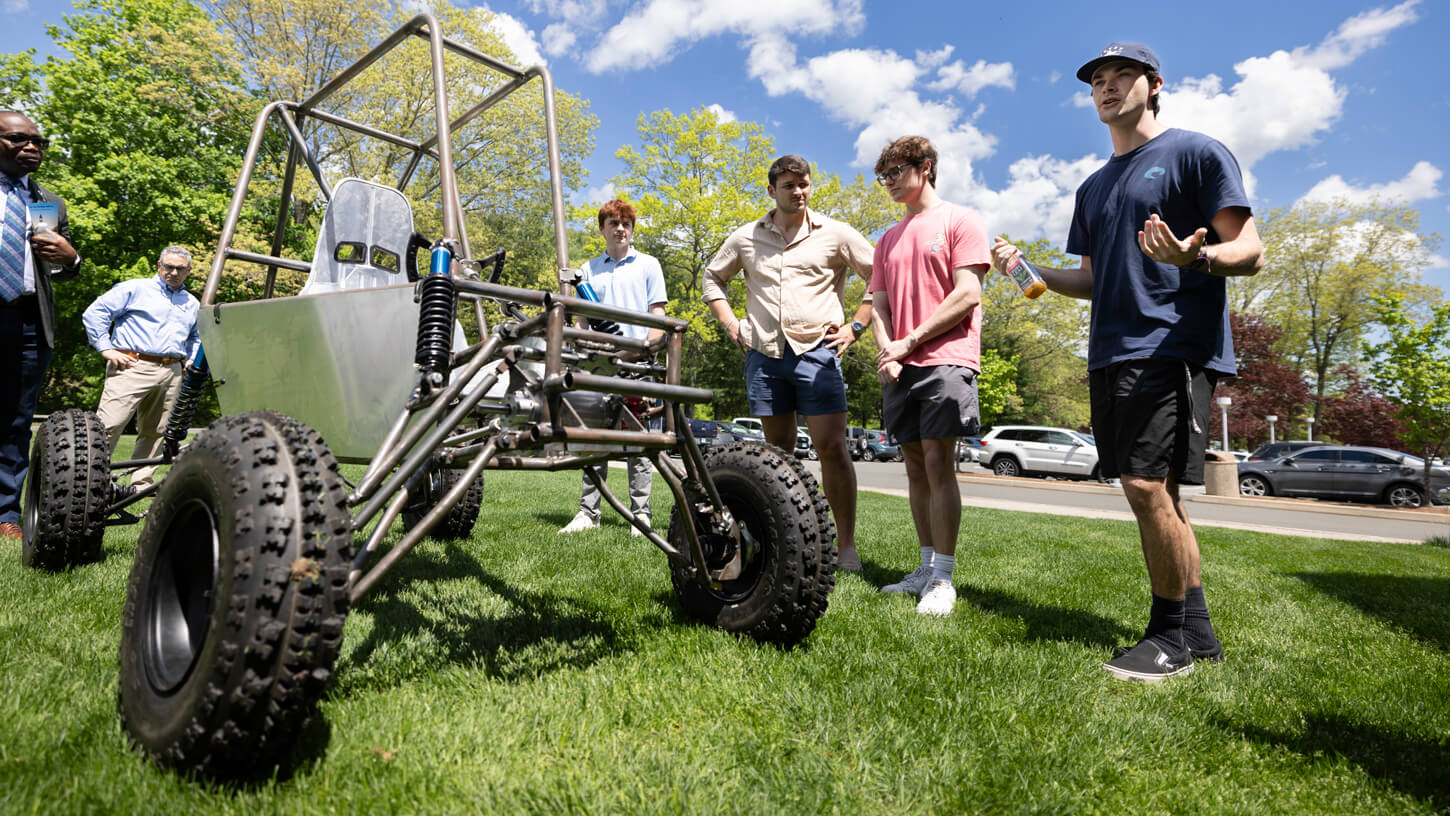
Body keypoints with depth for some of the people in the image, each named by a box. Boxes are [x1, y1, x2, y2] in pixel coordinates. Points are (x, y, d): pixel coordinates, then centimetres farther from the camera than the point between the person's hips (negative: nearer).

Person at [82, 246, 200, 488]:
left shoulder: (192, 304, 23)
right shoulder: (135, 289, 5)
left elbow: (195, 338, 37)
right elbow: (94, 313, 1)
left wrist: (192, 360, 18)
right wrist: (106, 348, -6)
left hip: (171, 373, 5)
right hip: (133, 367, -5)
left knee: (155, 432, 7)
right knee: (108, 426, -12)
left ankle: (141, 483, 13)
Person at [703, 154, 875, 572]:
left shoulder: (835, 234, 5)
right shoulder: (746, 237, 11)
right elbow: (712, 277, 23)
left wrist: (855, 325, -1)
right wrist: (730, 322, 11)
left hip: (816, 351, -3)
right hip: (763, 353, 3)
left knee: (831, 447, -10)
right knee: (778, 448, 10)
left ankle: (846, 544, -1)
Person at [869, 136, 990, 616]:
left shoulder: (960, 221, 4)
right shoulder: (888, 239, 23)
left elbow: (967, 294, -7)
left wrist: (910, 342, -10)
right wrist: (886, 352, -1)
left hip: (945, 360, -6)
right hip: (899, 368, 6)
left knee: (938, 463, -11)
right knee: (916, 467, 6)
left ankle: (943, 578, -6)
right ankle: (926, 569, 14)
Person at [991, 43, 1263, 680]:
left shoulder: (1196, 152, 3)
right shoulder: (1094, 187, 24)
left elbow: (1250, 252, -5)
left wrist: (1195, 256, -26)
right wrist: (1030, 270, 10)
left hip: (1173, 346, -7)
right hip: (1110, 353, 7)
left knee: (1147, 484, -16)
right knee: (1157, 493, 7)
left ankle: (1170, 636, 0)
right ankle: (1197, 634, 17)